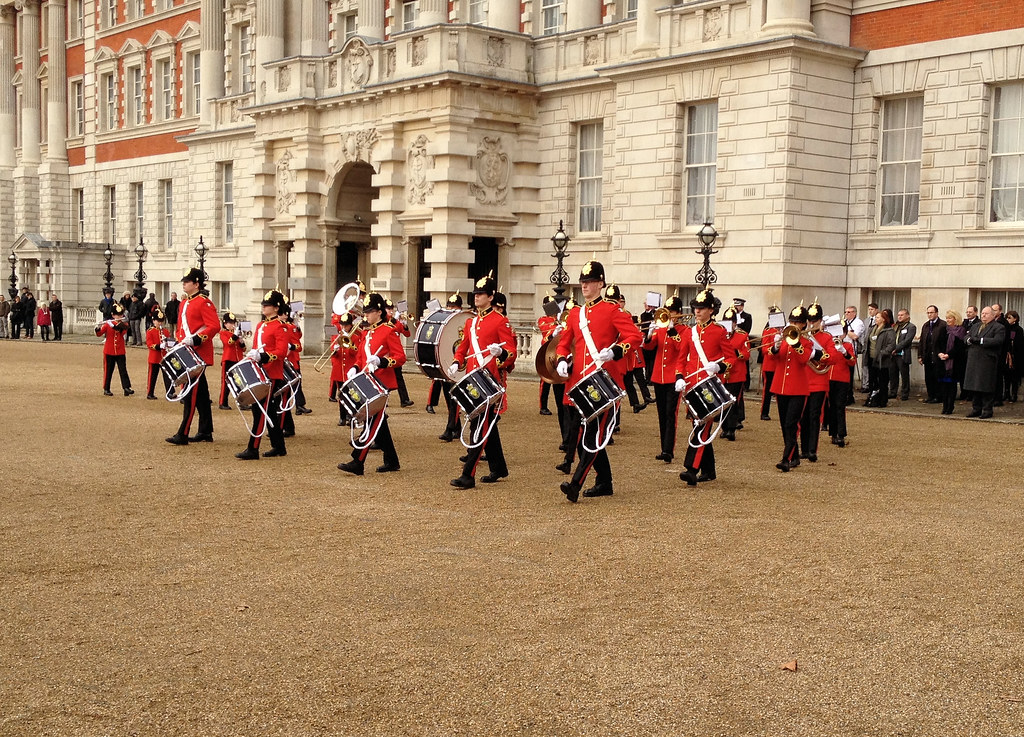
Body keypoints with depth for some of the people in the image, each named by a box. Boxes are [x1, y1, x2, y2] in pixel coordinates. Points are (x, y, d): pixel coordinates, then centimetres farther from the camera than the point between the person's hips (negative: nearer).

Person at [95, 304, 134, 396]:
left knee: (123, 370, -3)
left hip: (120, 351, 1)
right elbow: (99, 334, -6)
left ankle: (126, 388, -6)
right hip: (109, 351, -1)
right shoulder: (107, 324, 2)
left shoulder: (124, 324, 3)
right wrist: (98, 328, -28)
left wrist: (113, 326, -31)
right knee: (108, 370, 5)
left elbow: (122, 331, -18)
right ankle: (106, 389, 12)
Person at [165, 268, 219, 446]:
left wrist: (196, 340, -26)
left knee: (190, 392, -10)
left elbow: (214, 327, -19)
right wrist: (178, 342, 10)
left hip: (199, 355, -9)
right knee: (200, 393, 13)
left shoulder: (204, 303, -11)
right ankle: (205, 432, 19)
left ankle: (183, 434, -11)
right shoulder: (184, 304, 17)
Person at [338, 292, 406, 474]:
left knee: (372, 422, -10)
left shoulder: (389, 331, -8)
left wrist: (381, 361, -27)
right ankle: (391, 461, 22)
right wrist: (355, 368, 2)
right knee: (379, 423, 12)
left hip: (381, 383, -9)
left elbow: (400, 357, -12)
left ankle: (357, 462, -12)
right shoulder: (366, 333, 16)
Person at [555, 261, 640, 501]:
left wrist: (614, 351, -26)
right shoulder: (575, 313, 15)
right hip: (579, 382, 7)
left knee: (593, 434, -10)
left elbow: (636, 336, -11)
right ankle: (604, 482, 21)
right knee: (577, 434, 9)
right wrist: (562, 361, 1)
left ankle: (576, 484, -16)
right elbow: (564, 342, 22)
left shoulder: (612, 310, -2)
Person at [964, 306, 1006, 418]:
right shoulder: (976, 326, 21)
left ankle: (987, 410, 4)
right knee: (974, 385, 8)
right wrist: (970, 340, -10)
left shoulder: (998, 328, -2)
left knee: (986, 387, -3)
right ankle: (976, 409, 16)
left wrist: (979, 340, -18)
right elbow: (966, 338, 15)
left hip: (988, 361, -6)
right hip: (973, 361, 6)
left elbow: (997, 341, -17)